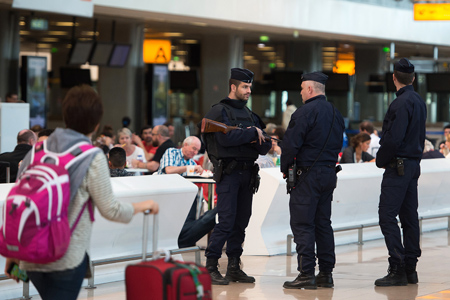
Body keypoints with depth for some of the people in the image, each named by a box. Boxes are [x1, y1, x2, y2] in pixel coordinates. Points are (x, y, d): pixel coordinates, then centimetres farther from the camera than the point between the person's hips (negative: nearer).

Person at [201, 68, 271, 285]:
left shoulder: (249, 114, 18)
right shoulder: (220, 111, -3)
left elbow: (264, 146, 12)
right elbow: (226, 138, -19)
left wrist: (255, 138, -9)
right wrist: (253, 133, -8)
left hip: (247, 174, 7)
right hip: (228, 172, -7)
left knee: (241, 222, 7)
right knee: (226, 222, -11)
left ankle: (234, 267, 12)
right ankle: (210, 267, -7)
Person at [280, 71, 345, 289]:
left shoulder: (306, 112, -13)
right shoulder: (336, 114, 14)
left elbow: (290, 144, -16)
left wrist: (285, 169, -2)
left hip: (307, 174, -8)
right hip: (329, 173, 8)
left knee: (302, 225, -5)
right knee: (323, 224, 12)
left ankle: (306, 274, -9)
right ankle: (326, 273, 13)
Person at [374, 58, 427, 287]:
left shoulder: (401, 103, -16)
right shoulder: (419, 102, 13)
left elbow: (393, 139, -22)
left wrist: (381, 160, -6)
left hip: (398, 166, -10)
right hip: (414, 164, 10)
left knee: (387, 217, -9)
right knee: (409, 217, 11)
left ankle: (397, 270, -13)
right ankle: (410, 269, 13)